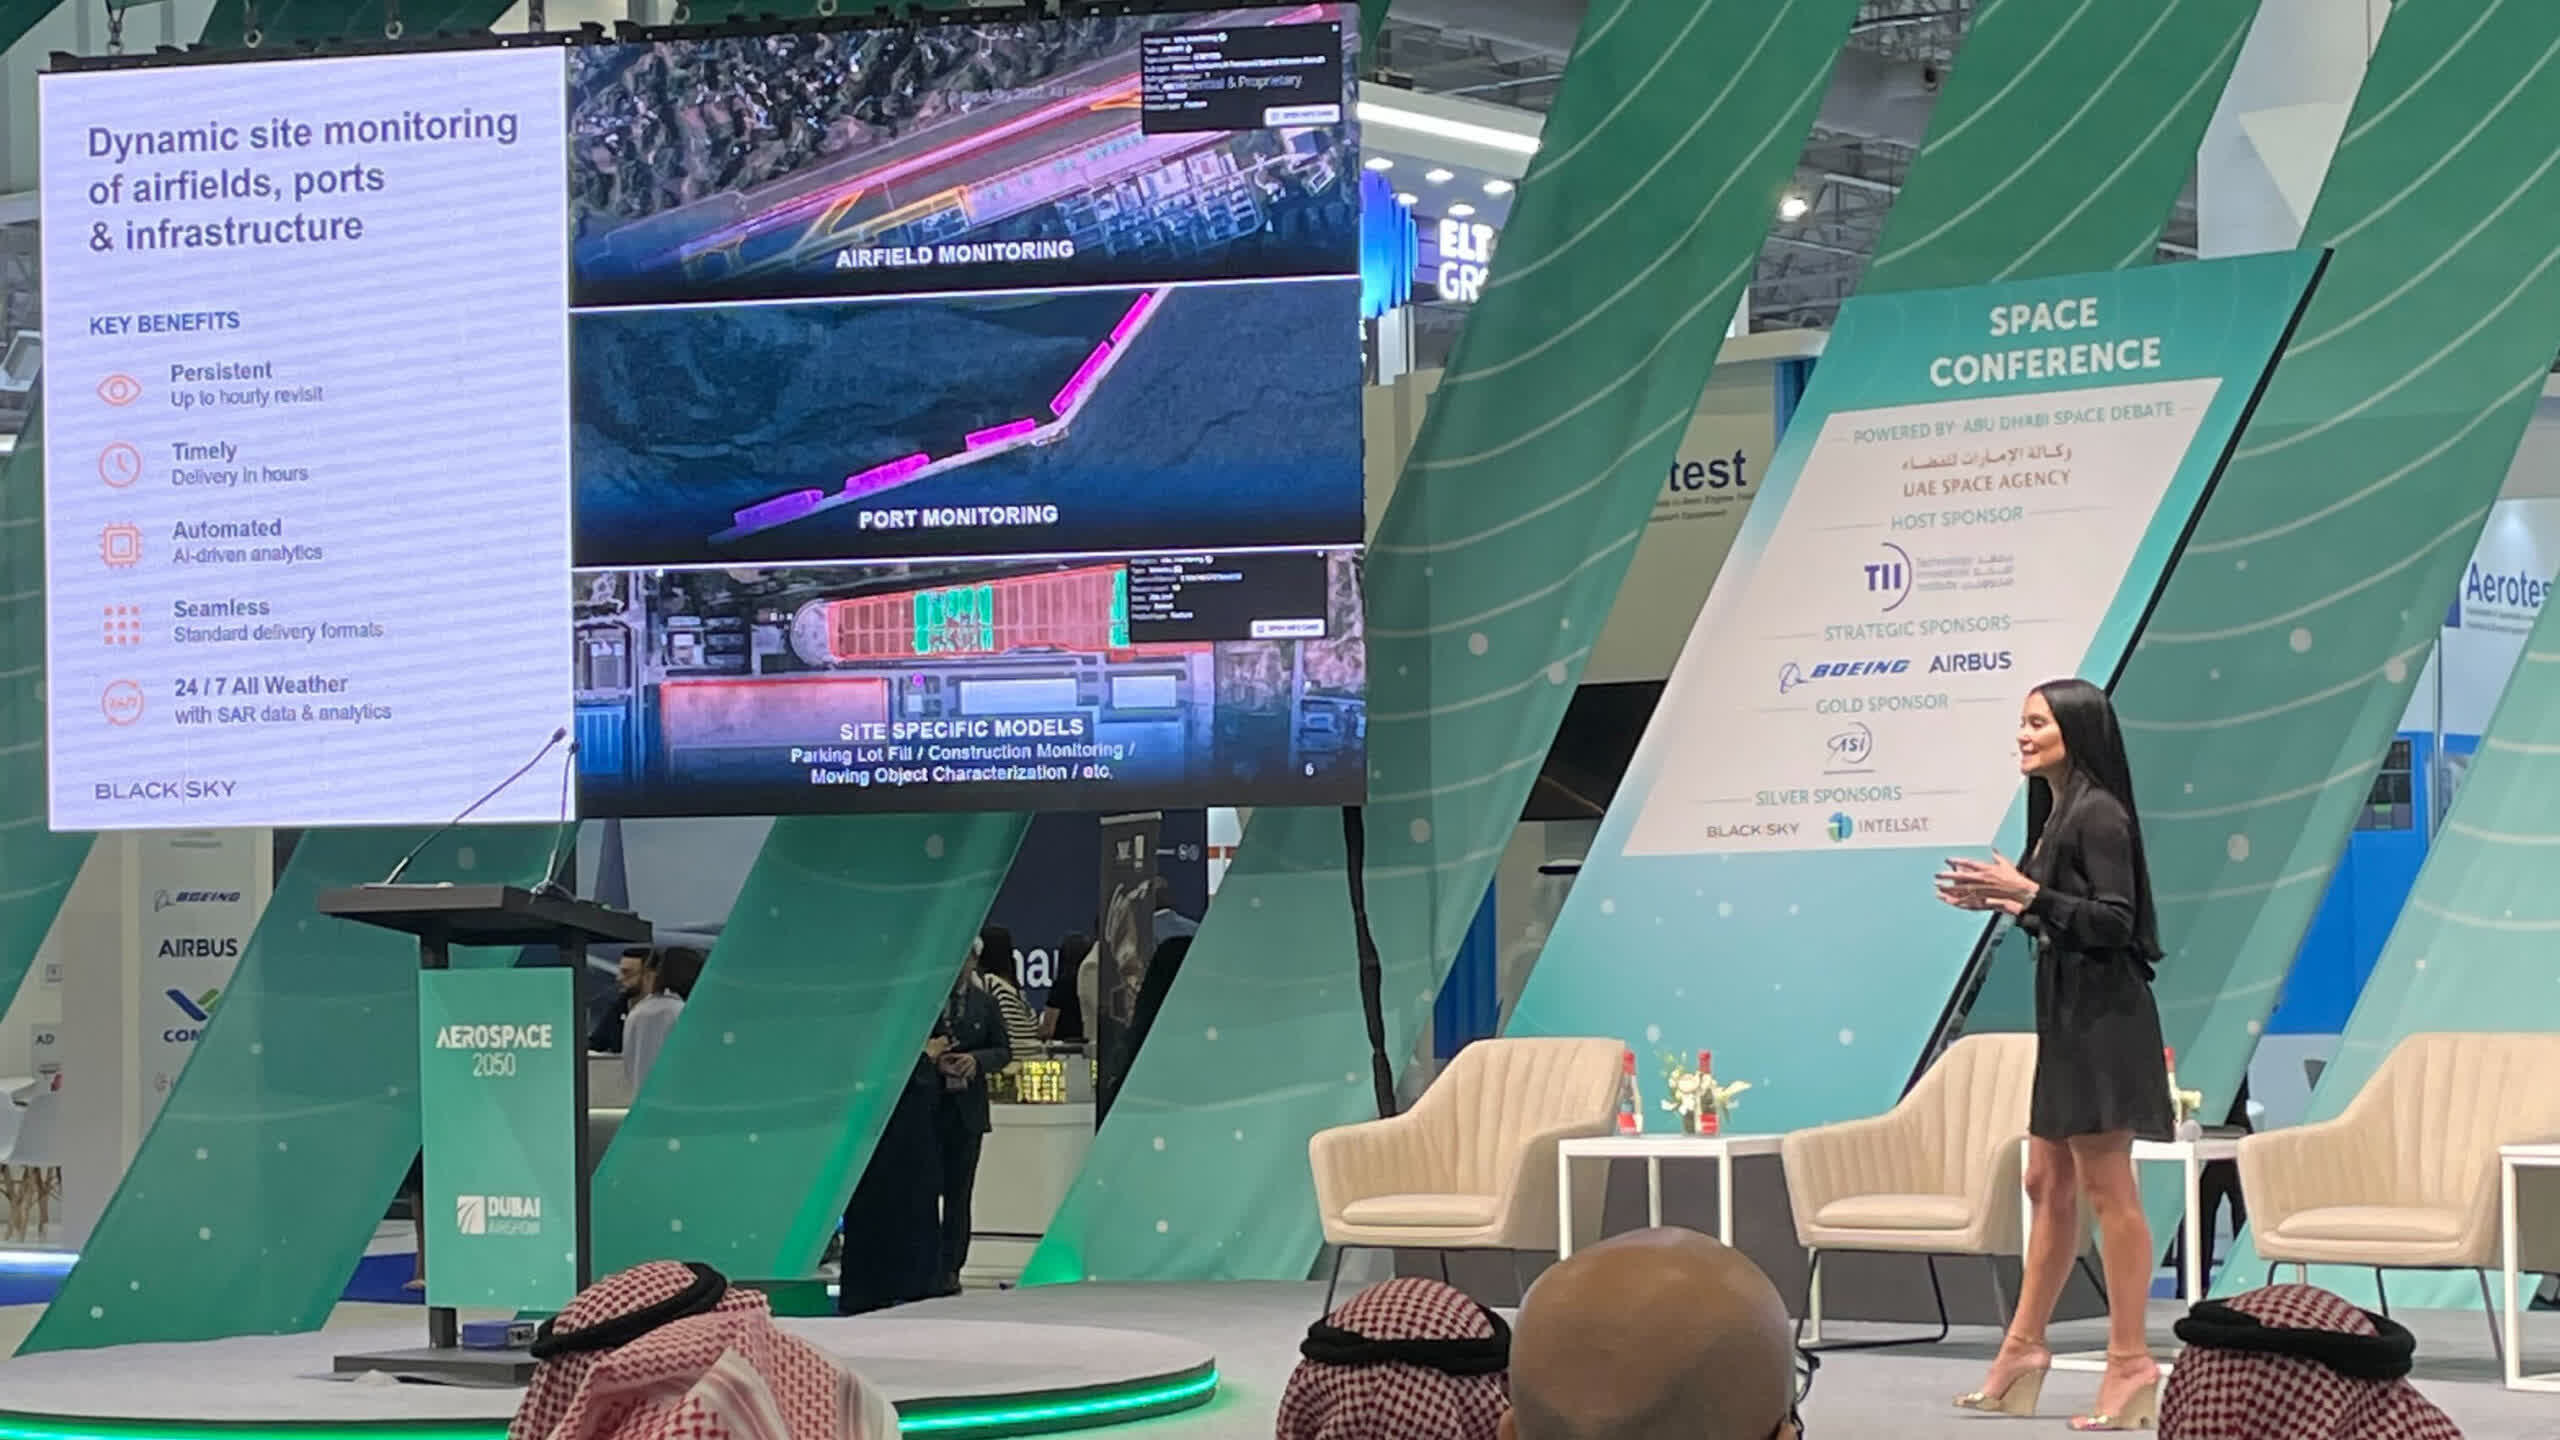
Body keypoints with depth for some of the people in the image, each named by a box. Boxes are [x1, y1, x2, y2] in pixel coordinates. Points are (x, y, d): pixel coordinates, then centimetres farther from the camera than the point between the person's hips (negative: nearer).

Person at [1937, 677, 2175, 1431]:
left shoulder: (2098, 815, -13)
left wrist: (2027, 892, -22)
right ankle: (2024, 1347, 21)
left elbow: (2114, 922, -19)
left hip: (2101, 1020, -10)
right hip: (2068, 1020, 10)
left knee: (2106, 1189, -7)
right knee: (2048, 1185, 14)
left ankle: (2131, 1361, -4)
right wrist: (2005, 903, 12)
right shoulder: (2060, 814, 15)